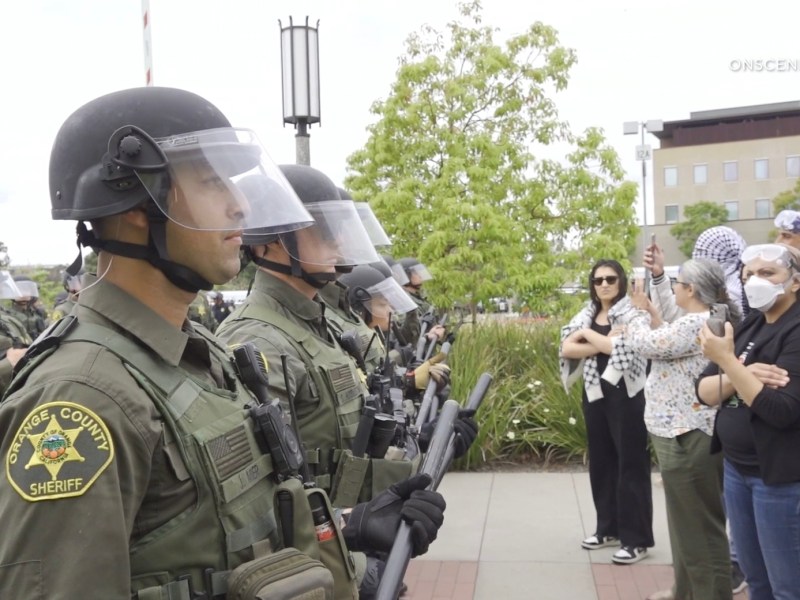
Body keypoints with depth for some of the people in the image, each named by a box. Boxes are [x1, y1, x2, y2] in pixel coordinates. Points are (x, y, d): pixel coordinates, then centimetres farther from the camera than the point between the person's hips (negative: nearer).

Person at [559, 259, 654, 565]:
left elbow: (623, 348, -23)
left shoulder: (632, 312, -7)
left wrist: (588, 335, -10)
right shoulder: (587, 313, 10)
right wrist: (604, 343, -16)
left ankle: (636, 538, 5)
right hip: (595, 392, 7)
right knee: (601, 460, 13)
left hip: (625, 394, -6)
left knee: (631, 463, -2)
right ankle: (608, 528, 25)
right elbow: (566, 348, -4)